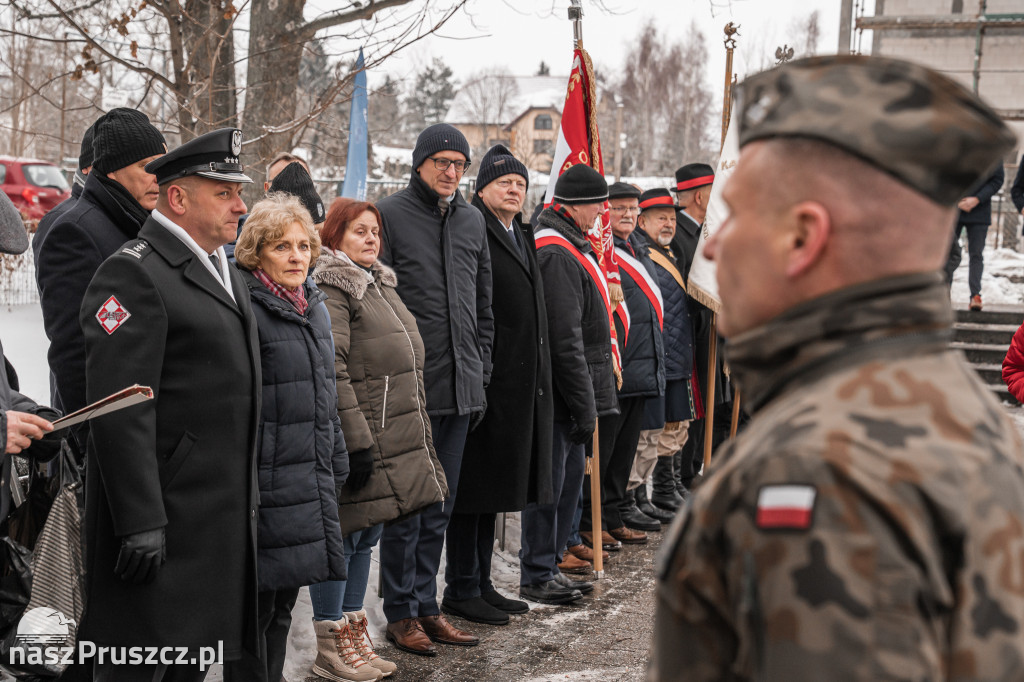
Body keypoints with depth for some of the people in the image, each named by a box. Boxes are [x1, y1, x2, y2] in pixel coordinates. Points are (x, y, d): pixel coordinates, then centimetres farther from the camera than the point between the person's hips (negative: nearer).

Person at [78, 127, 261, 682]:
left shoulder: (224, 270, 17)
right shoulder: (132, 272, -14)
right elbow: (120, 410, -20)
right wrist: (140, 521, -23)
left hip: (221, 515, 9)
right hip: (162, 511, -9)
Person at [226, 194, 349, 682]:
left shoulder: (313, 307, 14)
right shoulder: (243, 309, -12)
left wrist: (336, 466, 22)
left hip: (311, 486, 8)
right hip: (264, 485, -8)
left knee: (284, 601, 16)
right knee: (257, 603, 0)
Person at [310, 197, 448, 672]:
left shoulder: (379, 284, 18)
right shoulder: (332, 289, -12)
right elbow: (332, 371, -20)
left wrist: (417, 435, 21)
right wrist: (358, 441, -22)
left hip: (395, 435, 9)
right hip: (360, 439, -9)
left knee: (367, 535, 15)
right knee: (343, 535, -1)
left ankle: (354, 632, 25)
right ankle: (330, 648, 9)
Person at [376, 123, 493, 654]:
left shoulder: (472, 221, 14)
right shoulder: (389, 215, -5)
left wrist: (480, 373, 13)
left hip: (460, 388, 6)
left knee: (438, 509, 13)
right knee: (406, 506, 2)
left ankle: (426, 605, 24)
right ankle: (401, 613, 14)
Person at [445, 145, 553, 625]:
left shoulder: (523, 239, 18)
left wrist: (537, 378, 19)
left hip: (521, 383, 9)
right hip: (485, 381, -9)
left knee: (496, 485, 14)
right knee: (473, 483, -1)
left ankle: (481, 583, 24)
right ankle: (461, 590, 8)